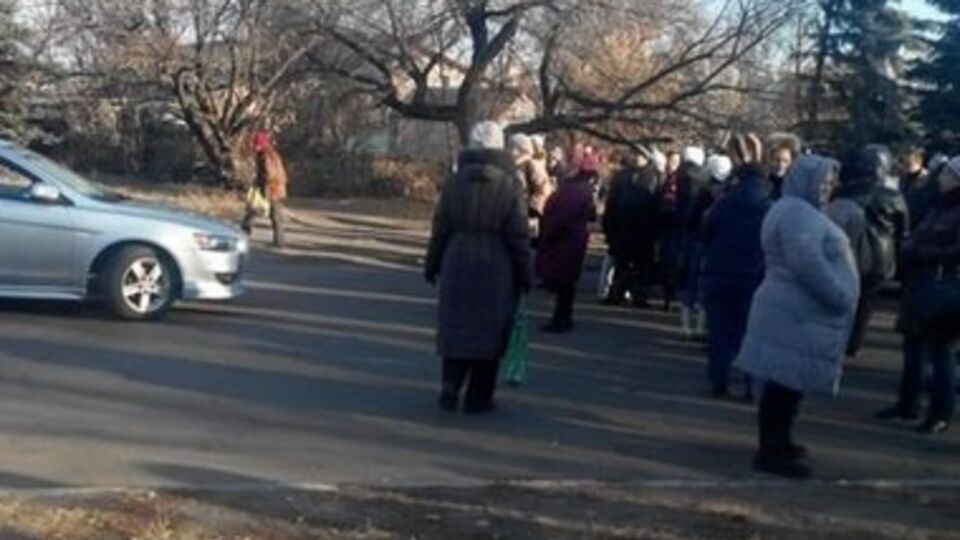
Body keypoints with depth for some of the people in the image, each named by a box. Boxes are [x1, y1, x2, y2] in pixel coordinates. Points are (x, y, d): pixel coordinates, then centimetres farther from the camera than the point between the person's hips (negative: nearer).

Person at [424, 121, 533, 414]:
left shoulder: (454, 182, -1)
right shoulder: (510, 186, -7)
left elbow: (440, 230, 3)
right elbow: (519, 236, -7)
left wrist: (432, 266, 14)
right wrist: (526, 274, 2)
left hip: (458, 266, 2)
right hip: (497, 270, -2)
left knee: (456, 327, 14)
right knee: (489, 331, 7)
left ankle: (450, 387, 4)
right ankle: (478, 397, 11)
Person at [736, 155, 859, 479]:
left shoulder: (802, 212, 21)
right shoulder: (798, 213, -17)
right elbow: (808, 264, -25)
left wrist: (838, 298, 17)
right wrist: (841, 298, -18)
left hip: (795, 312, 11)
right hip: (799, 315, -11)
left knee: (786, 383, 16)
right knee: (787, 384, -7)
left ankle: (776, 444, 25)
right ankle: (771, 452, -3)